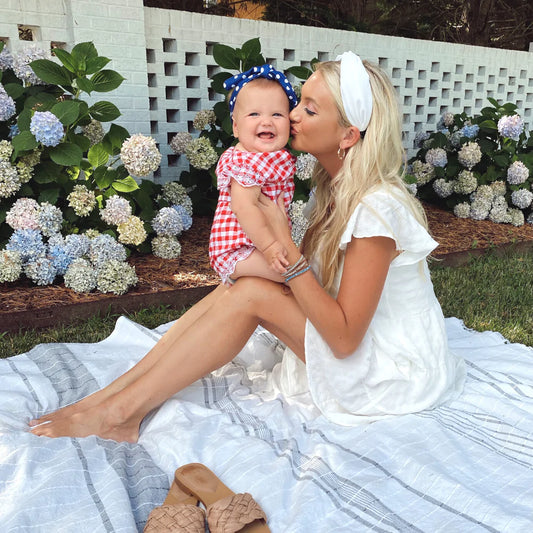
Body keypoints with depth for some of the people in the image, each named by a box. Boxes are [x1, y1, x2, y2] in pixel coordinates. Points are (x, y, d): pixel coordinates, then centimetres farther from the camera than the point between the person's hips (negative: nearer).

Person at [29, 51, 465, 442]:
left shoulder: (377, 208, -26)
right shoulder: (337, 187, 2)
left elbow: (344, 338, -26)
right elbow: (313, 283, 5)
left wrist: (285, 244, -28)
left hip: (393, 375, -8)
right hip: (353, 342, 8)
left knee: (251, 294, -23)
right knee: (238, 283, -10)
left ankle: (118, 411, -13)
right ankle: (115, 394, -9)